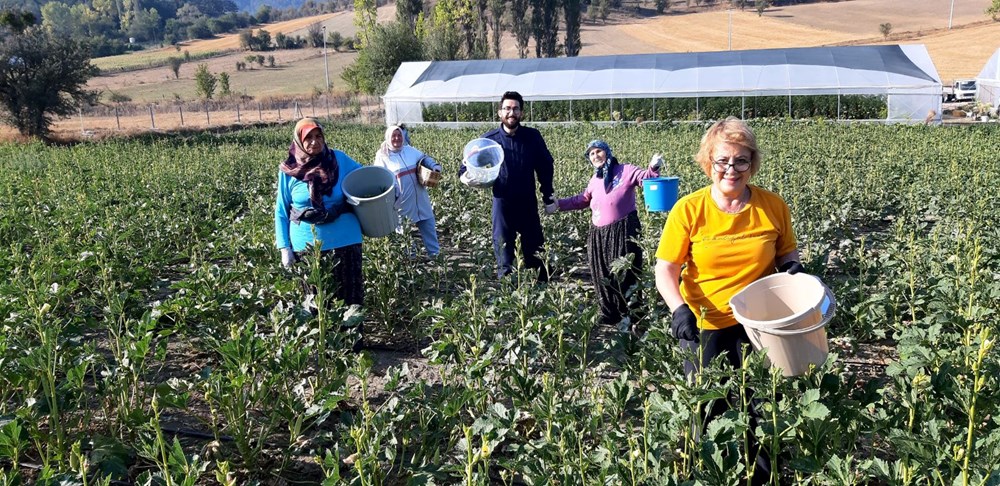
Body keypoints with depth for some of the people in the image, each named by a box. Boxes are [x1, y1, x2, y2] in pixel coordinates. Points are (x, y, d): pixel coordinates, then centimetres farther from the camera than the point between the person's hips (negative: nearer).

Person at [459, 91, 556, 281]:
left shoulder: (532, 136, -3)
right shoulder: (489, 139, -5)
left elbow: (546, 165, 7)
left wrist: (547, 194, 4)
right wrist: (464, 175, -20)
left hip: (528, 203, 1)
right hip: (502, 203, -1)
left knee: (535, 249, 12)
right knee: (503, 251, 5)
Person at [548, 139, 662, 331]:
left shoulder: (625, 171, -3)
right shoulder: (595, 180, 16)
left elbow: (646, 177, -15)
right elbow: (582, 199, 28)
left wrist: (653, 168, -37)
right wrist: (559, 205, 22)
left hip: (623, 232, -7)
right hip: (599, 235, 7)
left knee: (624, 274, -5)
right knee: (601, 275, 9)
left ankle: (630, 316, 5)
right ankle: (609, 314, 20)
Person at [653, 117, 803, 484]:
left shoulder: (773, 206, -4)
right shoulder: (688, 210, -10)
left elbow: (787, 255, 11)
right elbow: (665, 270, -10)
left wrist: (794, 269, -11)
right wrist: (679, 308, -26)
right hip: (705, 328, -1)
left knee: (760, 410, 13)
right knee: (708, 412, 10)